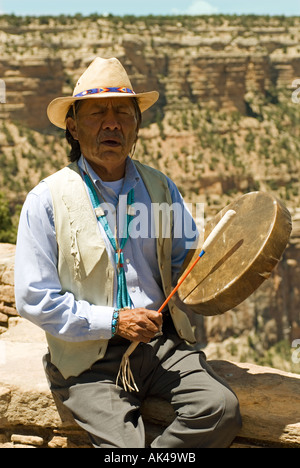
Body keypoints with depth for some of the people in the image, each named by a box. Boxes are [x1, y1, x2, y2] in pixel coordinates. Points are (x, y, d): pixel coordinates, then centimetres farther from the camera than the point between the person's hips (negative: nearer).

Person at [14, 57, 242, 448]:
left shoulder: (161, 188, 10)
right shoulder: (47, 199, -3)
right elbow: (34, 299, -6)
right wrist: (113, 322, -12)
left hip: (164, 342, 4)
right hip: (89, 360, -3)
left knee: (221, 408, -20)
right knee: (123, 442, -23)